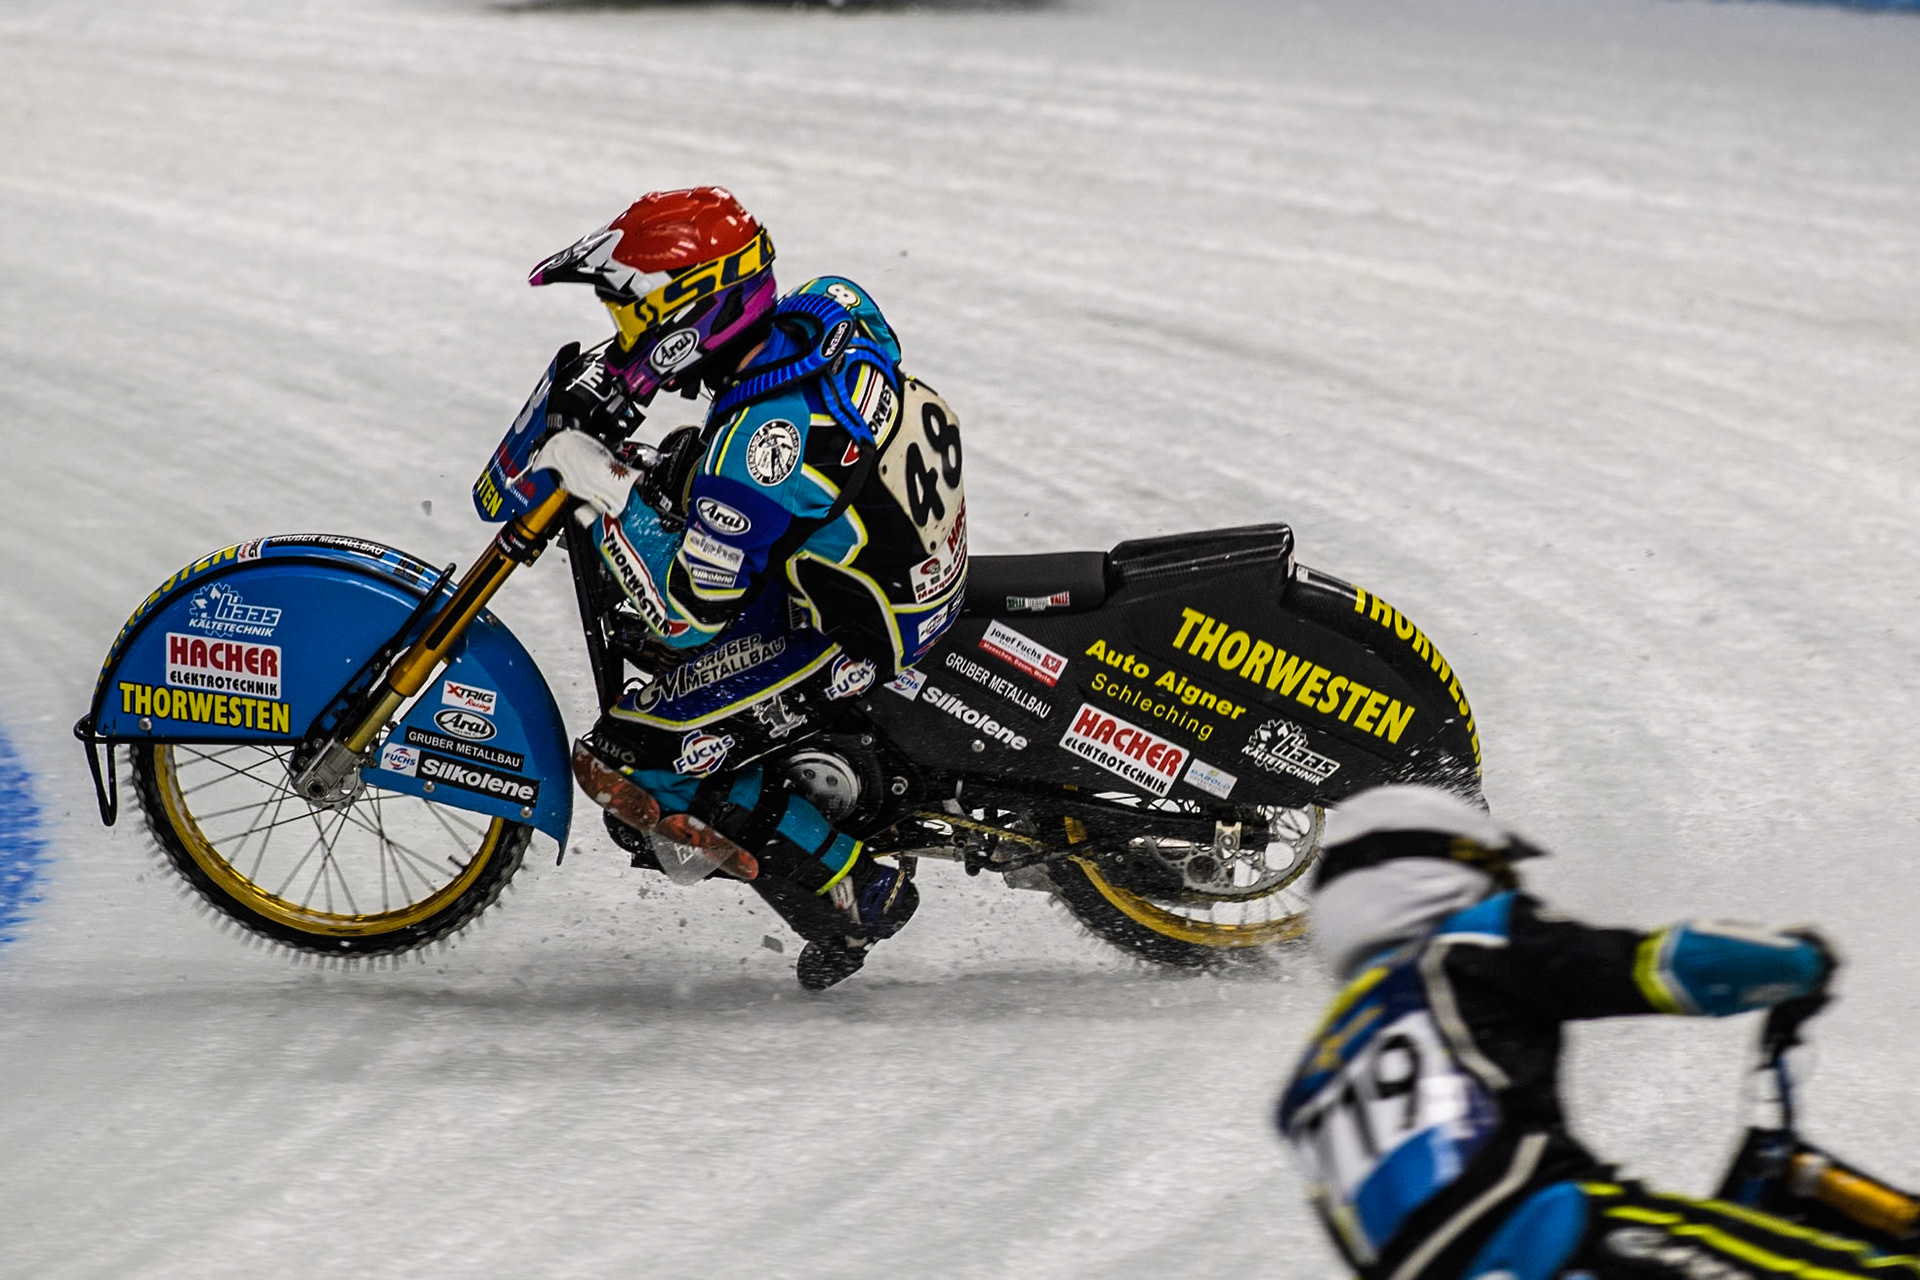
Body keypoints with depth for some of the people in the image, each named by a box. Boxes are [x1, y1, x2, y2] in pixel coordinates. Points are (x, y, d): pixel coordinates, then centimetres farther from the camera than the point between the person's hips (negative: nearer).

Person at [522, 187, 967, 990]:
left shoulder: (759, 436, -31)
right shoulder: (827, 307, -7)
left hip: (856, 640, -9)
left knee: (623, 765, -9)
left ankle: (855, 896, -3)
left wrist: (611, 492, -20)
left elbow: (688, 615, -27)